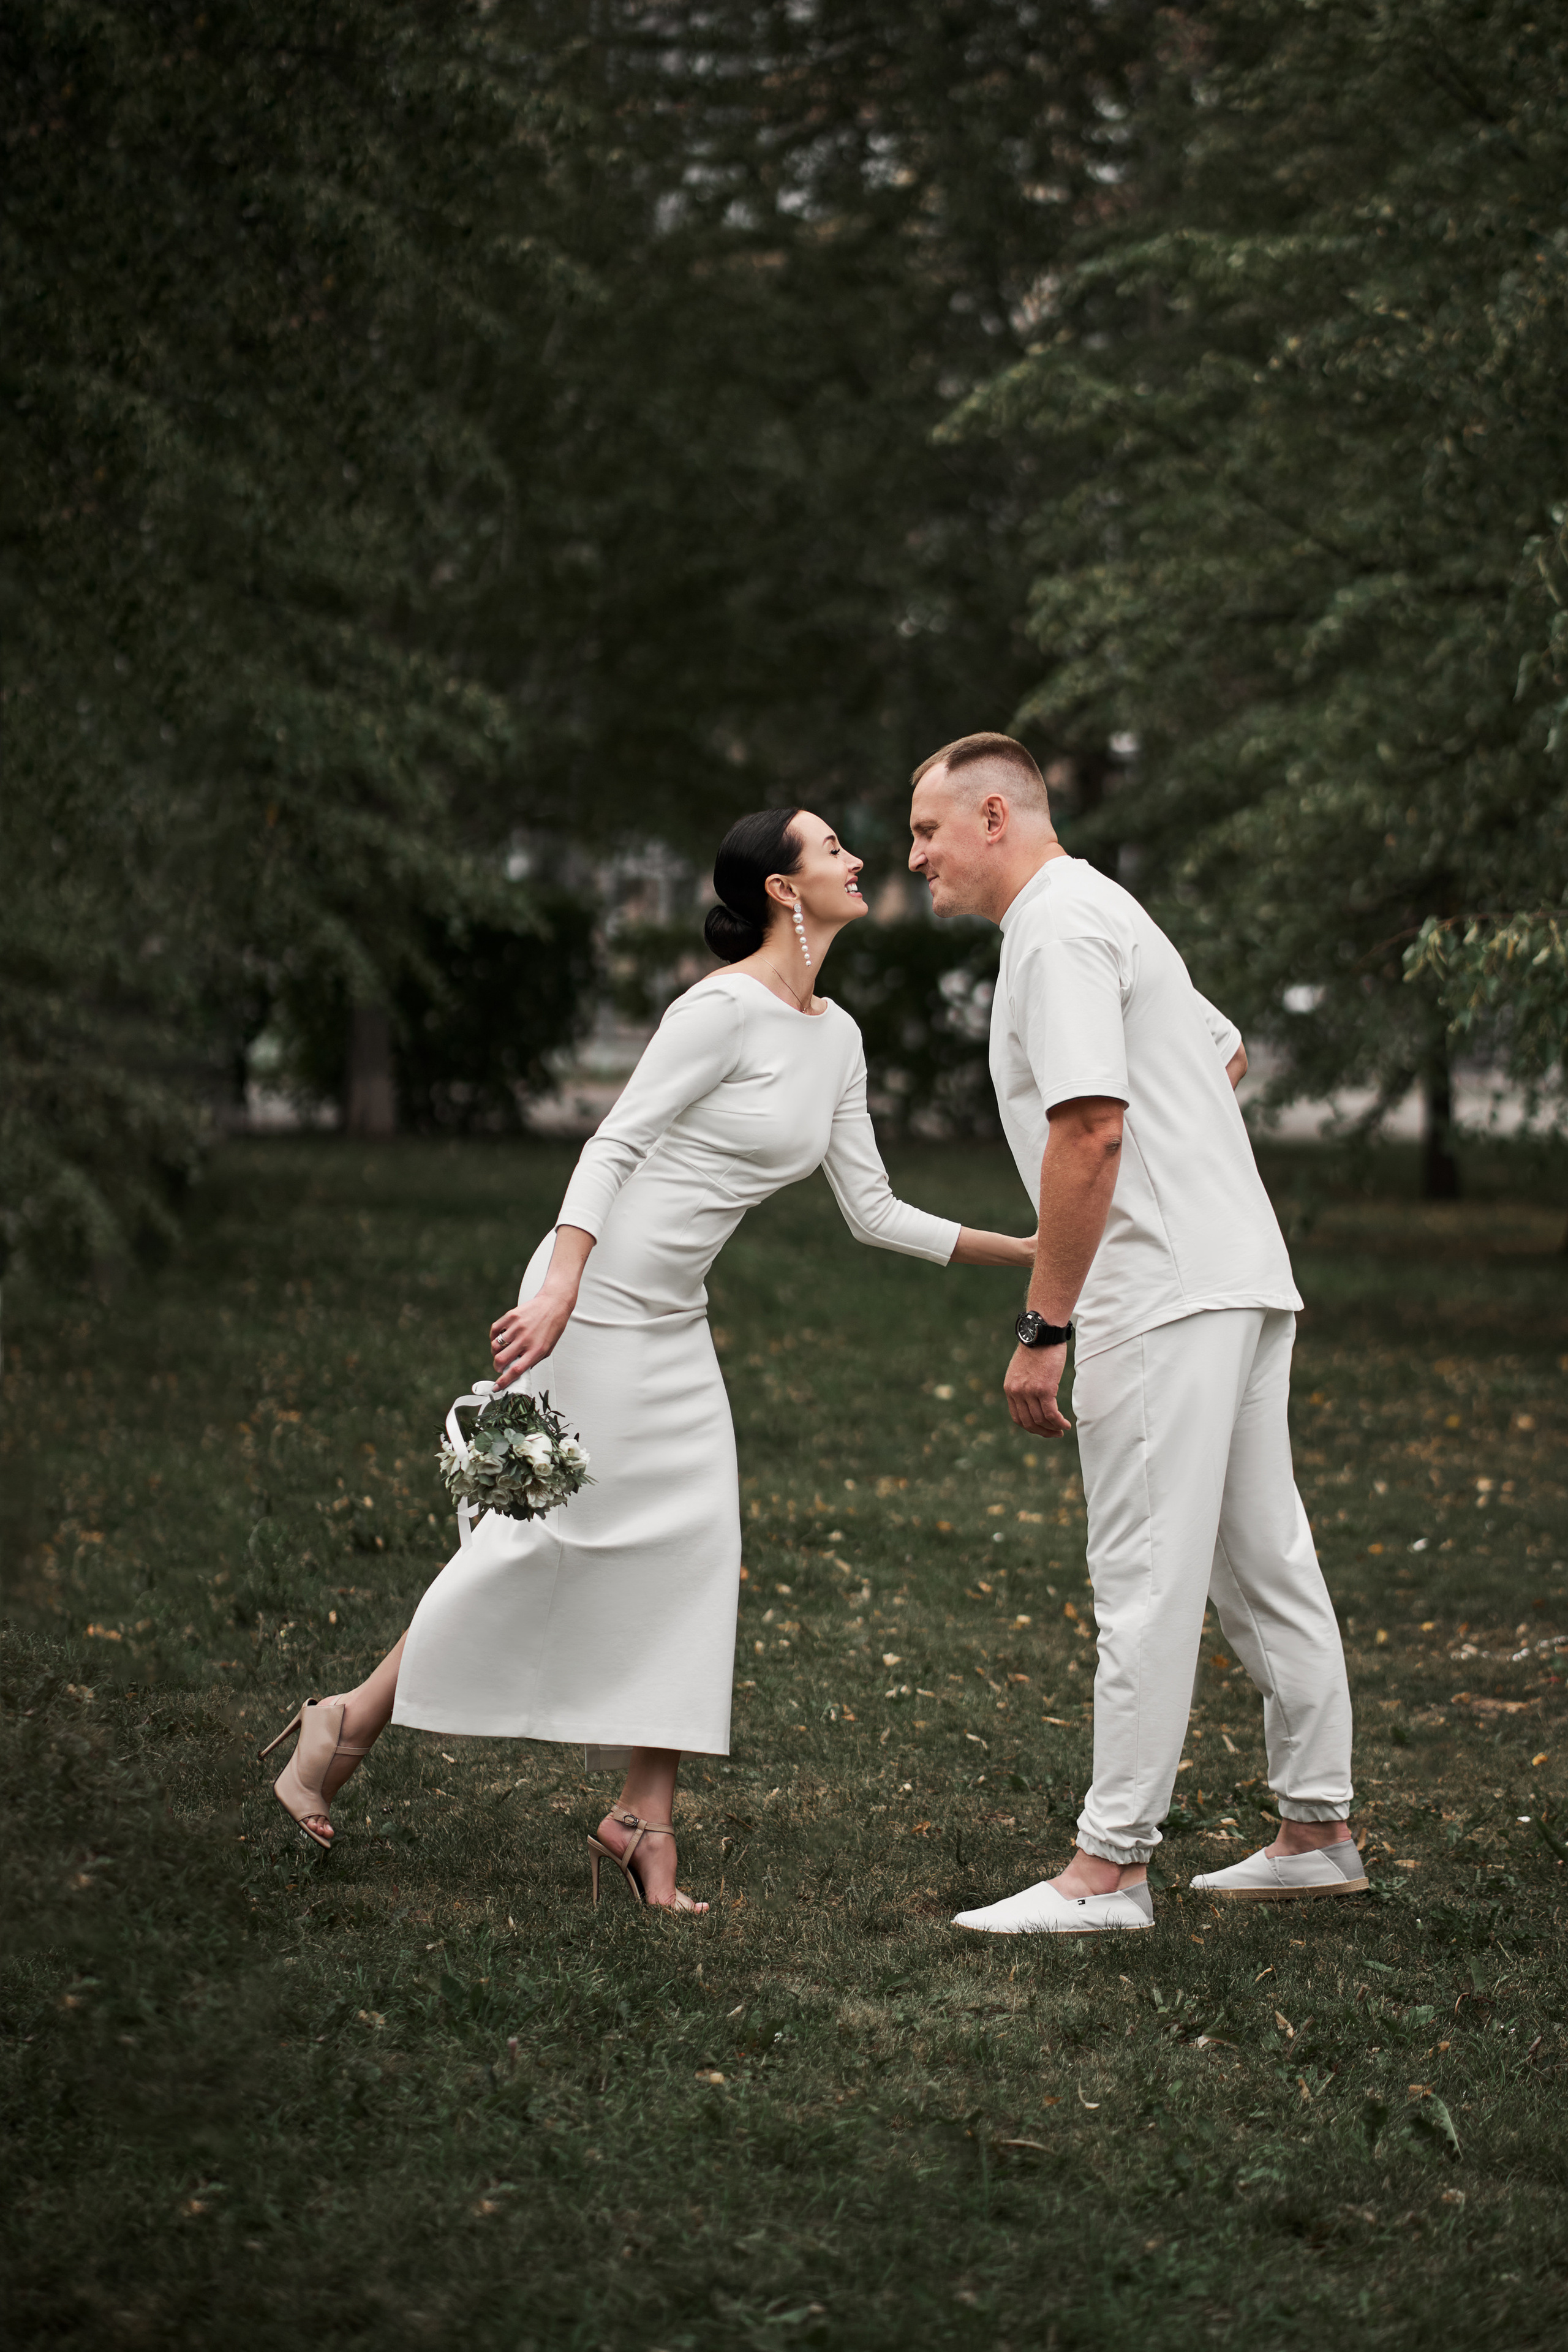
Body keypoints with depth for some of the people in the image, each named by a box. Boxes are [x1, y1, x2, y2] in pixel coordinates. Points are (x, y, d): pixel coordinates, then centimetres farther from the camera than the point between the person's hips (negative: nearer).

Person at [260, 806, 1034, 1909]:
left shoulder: (838, 1037, 11)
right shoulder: (725, 1008, -15)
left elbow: (874, 1211, 12)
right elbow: (613, 1145, -17)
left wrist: (1031, 1251, 10)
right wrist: (558, 1289, -26)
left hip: (673, 1323, 8)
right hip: (595, 1295, -8)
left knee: (696, 1551, 0)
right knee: (545, 1531, -5)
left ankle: (645, 1819, 3)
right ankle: (350, 1726, 10)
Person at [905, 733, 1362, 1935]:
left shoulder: (1058, 926, -12)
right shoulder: (1102, 911, 20)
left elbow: (1091, 1128, -22)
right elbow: (1227, 1053, 33)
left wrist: (1042, 1326, -20)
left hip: (1164, 1297, -10)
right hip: (1241, 1274, 10)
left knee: (1147, 1583, -7)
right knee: (1265, 1565, 13)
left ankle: (1110, 1867, -5)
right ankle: (1318, 1832, 20)